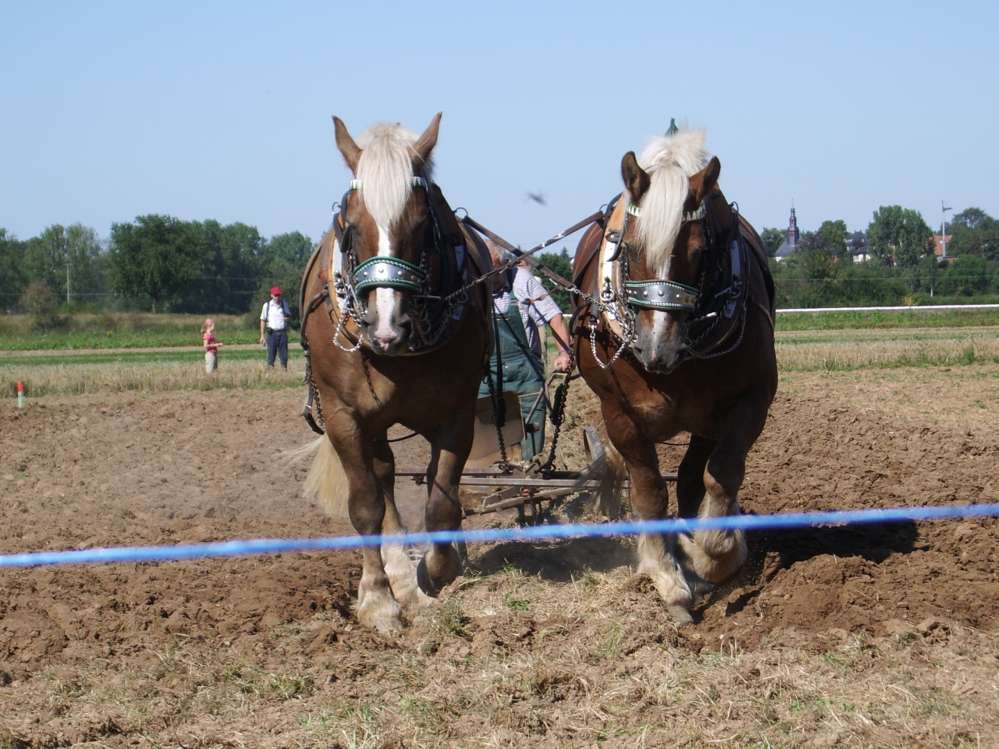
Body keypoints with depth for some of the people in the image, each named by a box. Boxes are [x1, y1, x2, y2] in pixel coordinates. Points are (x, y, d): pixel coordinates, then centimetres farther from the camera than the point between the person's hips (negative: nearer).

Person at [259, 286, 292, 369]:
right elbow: (263, 320, 5)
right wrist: (262, 335, -1)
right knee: (271, 354, -3)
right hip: (271, 333, -2)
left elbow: (290, 317, 16)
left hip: (282, 333, 2)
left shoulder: (284, 304, 9)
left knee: (284, 355, 2)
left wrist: (288, 318, -10)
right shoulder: (267, 305, 3)